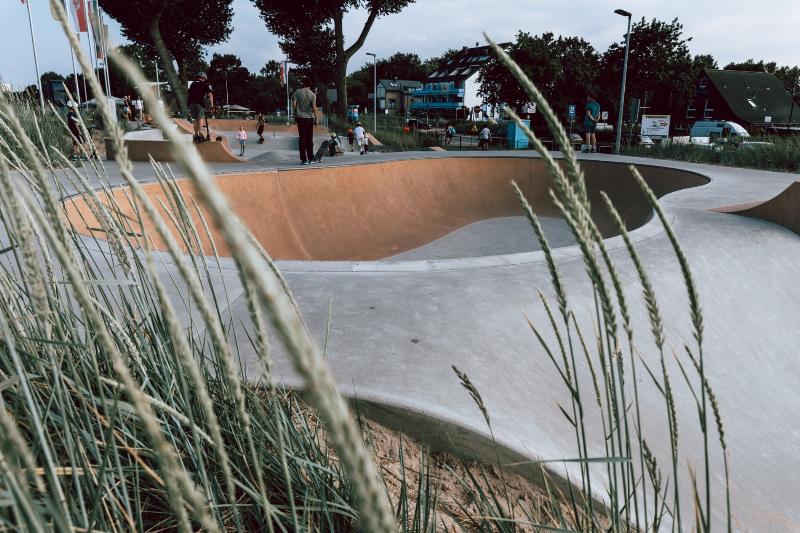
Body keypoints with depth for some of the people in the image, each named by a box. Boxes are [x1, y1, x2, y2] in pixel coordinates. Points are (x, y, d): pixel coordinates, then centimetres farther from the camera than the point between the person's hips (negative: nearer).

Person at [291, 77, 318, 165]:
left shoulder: (298, 92, -2)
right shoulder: (313, 94, -3)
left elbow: (294, 104, -5)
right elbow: (314, 107, -8)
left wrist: (295, 114, 6)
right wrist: (316, 118, 1)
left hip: (300, 118, 0)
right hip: (309, 118, 0)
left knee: (302, 138, 1)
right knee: (309, 139, 9)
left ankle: (304, 159, -2)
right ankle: (311, 158, 12)